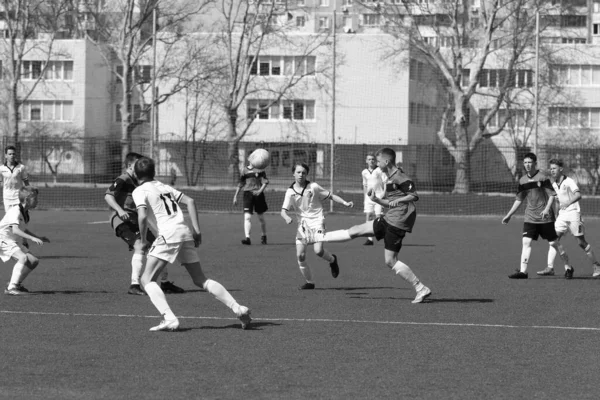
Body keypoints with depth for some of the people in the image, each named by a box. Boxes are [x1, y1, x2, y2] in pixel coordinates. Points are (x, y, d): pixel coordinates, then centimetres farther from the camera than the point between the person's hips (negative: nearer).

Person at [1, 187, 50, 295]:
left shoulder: (25, 213, 7)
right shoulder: (15, 211, -21)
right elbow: (15, 230, -34)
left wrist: (38, 238, 17)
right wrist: (32, 238, -41)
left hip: (15, 242, 9)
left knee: (34, 261, 5)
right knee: (23, 258, -29)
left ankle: (16, 283, 19)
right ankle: (11, 288, -31)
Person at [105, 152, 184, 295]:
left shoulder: (137, 182, 19)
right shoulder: (122, 180, -9)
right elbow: (108, 196, -21)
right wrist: (119, 210, -34)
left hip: (136, 220, 10)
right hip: (122, 220, -10)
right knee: (140, 247, -27)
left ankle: (165, 282, 27)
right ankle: (134, 285, -29)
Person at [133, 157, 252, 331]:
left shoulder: (140, 191, 3)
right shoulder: (165, 187, 23)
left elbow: (142, 216, -13)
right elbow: (190, 201, 19)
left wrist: (144, 240, 0)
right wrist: (197, 231, 17)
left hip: (168, 236, -6)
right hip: (185, 233, 7)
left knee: (147, 279, 1)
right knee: (201, 280, 15)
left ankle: (169, 318, -19)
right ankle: (238, 309, 5)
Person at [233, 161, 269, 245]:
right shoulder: (245, 170, 9)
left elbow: (265, 181, -5)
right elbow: (240, 184, 17)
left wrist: (260, 190, -21)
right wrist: (235, 196, 16)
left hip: (258, 194, -1)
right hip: (247, 194, 1)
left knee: (261, 218, 10)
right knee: (247, 217, -15)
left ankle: (263, 237, 30)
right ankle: (247, 238, -21)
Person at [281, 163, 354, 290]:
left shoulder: (313, 187, -3)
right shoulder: (290, 192, 1)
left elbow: (330, 196, 5)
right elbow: (284, 210, -1)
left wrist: (345, 203, -5)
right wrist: (286, 217, -24)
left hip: (317, 221, -3)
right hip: (302, 224, 3)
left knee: (318, 250, -22)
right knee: (300, 255, -7)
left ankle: (332, 260, 12)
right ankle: (309, 282, 10)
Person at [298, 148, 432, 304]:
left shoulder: (400, 178, -12)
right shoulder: (389, 179, 18)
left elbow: (414, 196, -17)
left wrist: (397, 200, -28)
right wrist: (376, 200, 6)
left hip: (398, 221, -9)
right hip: (389, 219, 9)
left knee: (390, 261, -9)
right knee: (356, 230, 12)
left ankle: (421, 289, -4)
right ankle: (316, 237, 17)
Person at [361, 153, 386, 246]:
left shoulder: (379, 170, -5)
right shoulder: (364, 172, 10)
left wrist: (383, 194, -12)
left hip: (379, 196, -5)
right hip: (369, 197, 5)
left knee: (378, 216, -10)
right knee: (369, 216, -4)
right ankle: (370, 239, -3)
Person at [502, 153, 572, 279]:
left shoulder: (542, 177, -8)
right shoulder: (523, 181, 7)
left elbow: (551, 195, -8)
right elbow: (519, 200, 16)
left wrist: (547, 208, -24)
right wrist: (509, 215, 14)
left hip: (545, 217, -4)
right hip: (530, 217, 4)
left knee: (553, 243, 2)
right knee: (526, 242, -9)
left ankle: (568, 267, 18)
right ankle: (523, 271, -10)